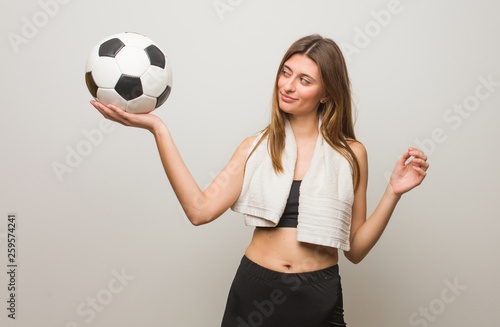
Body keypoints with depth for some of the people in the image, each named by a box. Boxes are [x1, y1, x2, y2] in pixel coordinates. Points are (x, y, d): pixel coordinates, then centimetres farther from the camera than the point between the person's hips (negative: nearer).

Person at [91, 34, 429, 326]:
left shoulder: (350, 154, 0)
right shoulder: (256, 147, 2)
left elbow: (355, 249, 1)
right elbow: (200, 209, -13)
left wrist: (393, 192, -10)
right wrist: (157, 129, -14)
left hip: (319, 298, 0)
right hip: (254, 290, 1)